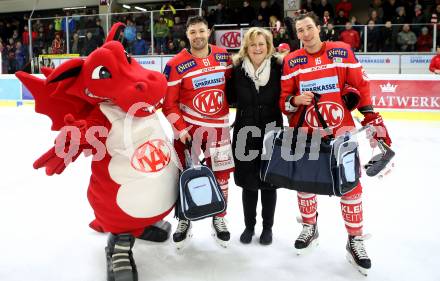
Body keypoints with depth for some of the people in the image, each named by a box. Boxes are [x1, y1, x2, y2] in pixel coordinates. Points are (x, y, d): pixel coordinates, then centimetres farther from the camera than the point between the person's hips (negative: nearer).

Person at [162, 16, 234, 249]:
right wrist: (180, 129, -14)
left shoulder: (224, 56, 1)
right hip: (187, 126, -2)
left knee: (220, 174, 7)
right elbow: (169, 103, -9)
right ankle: (183, 220, 23)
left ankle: (219, 218, 27)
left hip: (218, 126, 3)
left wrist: (228, 106, 9)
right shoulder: (176, 65, -11)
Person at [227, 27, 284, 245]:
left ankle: (267, 227, 30)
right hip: (245, 134, 1)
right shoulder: (237, 69, -2)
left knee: (269, 182, 11)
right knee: (248, 183, 11)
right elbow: (230, 99, 2)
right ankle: (249, 226, 31)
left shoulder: (278, 67, -6)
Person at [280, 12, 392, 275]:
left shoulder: (342, 51, -1)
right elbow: (283, 99, 3)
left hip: (341, 129, -1)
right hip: (305, 132, 2)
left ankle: (356, 240, 17)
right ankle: (310, 228, 34)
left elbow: (361, 86, 2)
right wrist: (295, 100, -18)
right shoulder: (291, 61, 2)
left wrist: (373, 118, -2)